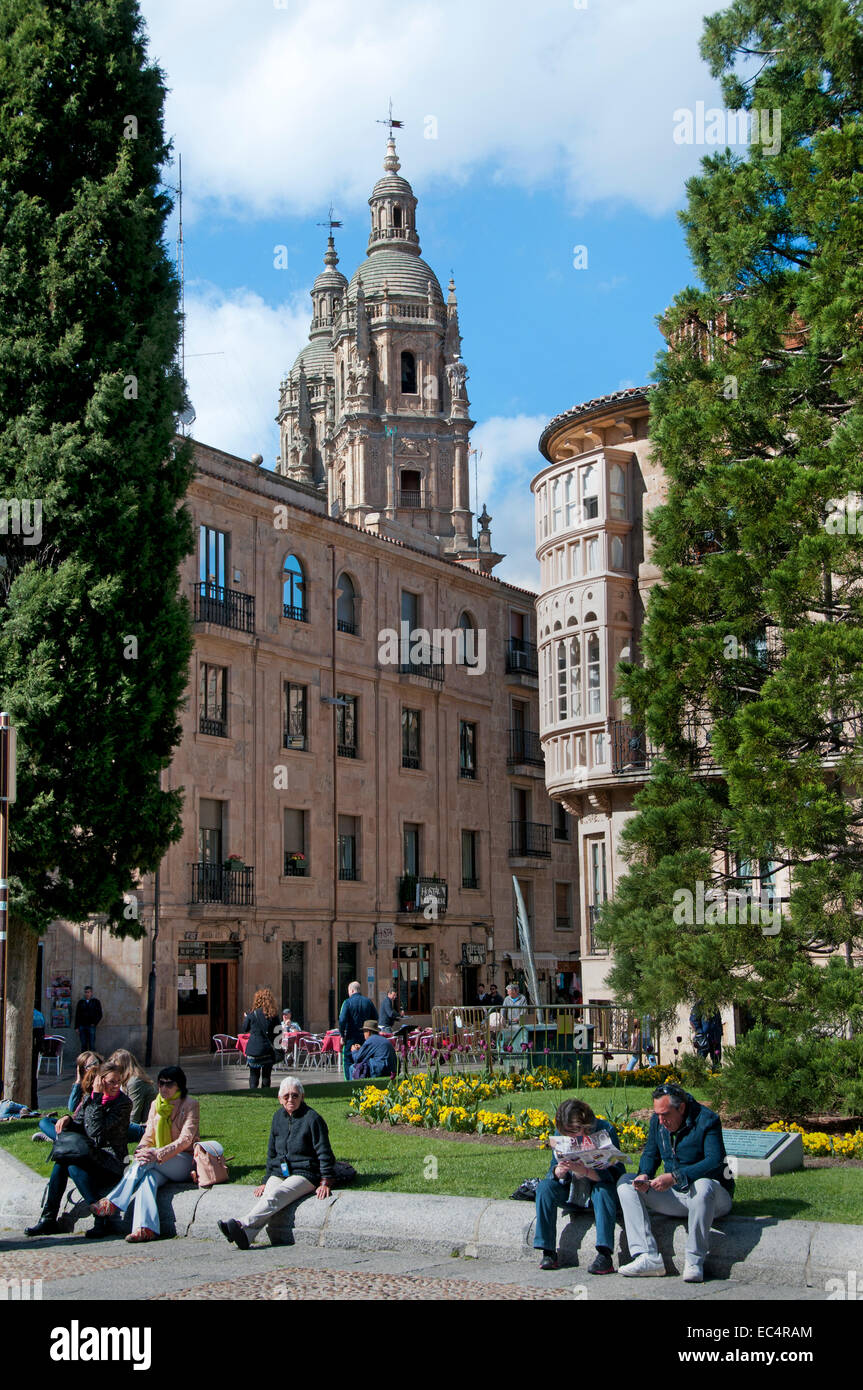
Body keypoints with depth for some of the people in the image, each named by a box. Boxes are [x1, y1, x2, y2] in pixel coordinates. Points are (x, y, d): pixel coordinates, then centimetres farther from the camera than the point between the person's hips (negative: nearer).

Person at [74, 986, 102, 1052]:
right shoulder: (80, 1002, 10)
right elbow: (77, 1015, 10)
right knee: (83, 1045, 3)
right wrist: (77, 1027, 4)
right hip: (82, 1026, 2)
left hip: (91, 1026, -2)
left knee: (91, 1045, -4)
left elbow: (100, 1014, 6)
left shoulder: (96, 1002, 5)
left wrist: (95, 1023, -5)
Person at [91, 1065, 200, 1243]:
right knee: (148, 1177, -32)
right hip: (160, 1167, 4)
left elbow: (186, 1139, -13)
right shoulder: (156, 1104, 15)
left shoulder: (190, 1104, -3)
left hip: (184, 1162, -4)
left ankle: (113, 1203, -28)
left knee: (146, 1161, -31)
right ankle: (145, 1228, -49)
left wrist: (158, 1154, -26)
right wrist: (141, 1150, -15)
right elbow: (148, 1135, 10)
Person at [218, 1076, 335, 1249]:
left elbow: (324, 1153, -5)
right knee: (265, 1197, -26)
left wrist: (325, 1182, -13)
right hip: (279, 1173, 5)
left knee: (275, 1196, -31)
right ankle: (245, 1237, -47)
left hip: (305, 1174, -5)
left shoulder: (312, 1119, -5)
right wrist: (266, 1181, 17)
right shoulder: (278, 1117, 14)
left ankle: (243, 1226, -47)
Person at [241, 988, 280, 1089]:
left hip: (253, 1049, -1)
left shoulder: (252, 1014, -6)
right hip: (268, 1050, 1)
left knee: (254, 1075, 6)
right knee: (266, 1076, 11)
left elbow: (244, 1029, 7)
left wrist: (245, 1018, 23)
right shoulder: (273, 1014, -3)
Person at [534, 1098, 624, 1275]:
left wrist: (585, 1171, -40)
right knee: (544, 1187, -21)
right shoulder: (560, 1133, -6)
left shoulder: (605, 1130, -18)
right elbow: (553, 1168, -4)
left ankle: (605, 1255, -40)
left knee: (603, 1189, -35)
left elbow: (615, 1173, -24)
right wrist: (559, 1171, -30)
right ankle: (548, 1252, -17)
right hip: (572, 1191, 4)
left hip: (598, 1185, -4)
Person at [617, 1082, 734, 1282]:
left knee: (702, 1185, -41)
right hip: (676, 1196, 6)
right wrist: (644, 1175, -12)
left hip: (715, 1197, -6)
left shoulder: (707, 1121, -16)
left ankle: (695, 1262, -29)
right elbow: (650, 1154, 12)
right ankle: (648, 1257, -25)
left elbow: (714, 1161, -27)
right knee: (625, 1182, -8)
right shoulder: (657, 1121, 3)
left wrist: (675, 1177, -36)